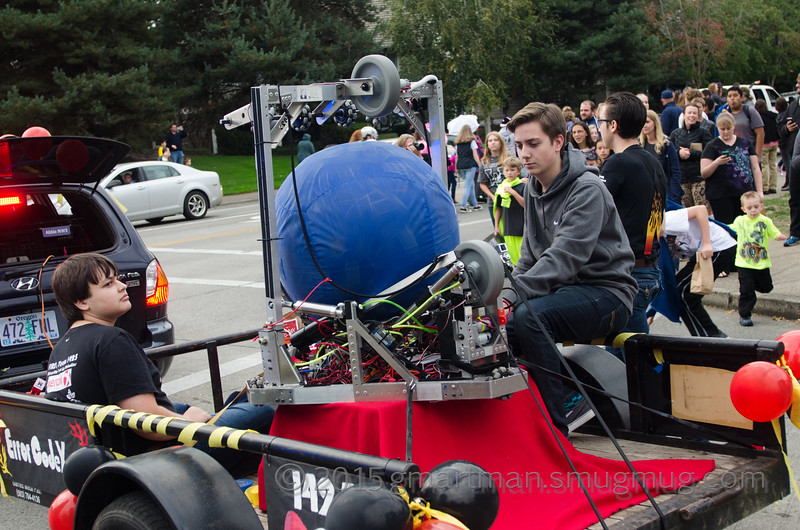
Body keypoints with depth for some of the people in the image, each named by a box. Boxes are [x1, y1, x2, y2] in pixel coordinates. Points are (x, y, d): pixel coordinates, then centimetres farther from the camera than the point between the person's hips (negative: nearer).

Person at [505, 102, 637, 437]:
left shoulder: (587, 189, -17)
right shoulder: (534, 187, 9)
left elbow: (566, 255, -29)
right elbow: (530, 253, 14)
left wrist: (518, 293, -37)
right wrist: (512, 296, -4)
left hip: (606, 292, -8)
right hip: (562, 289, 8)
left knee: (529, 316, -32)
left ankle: (556, 429, -25)